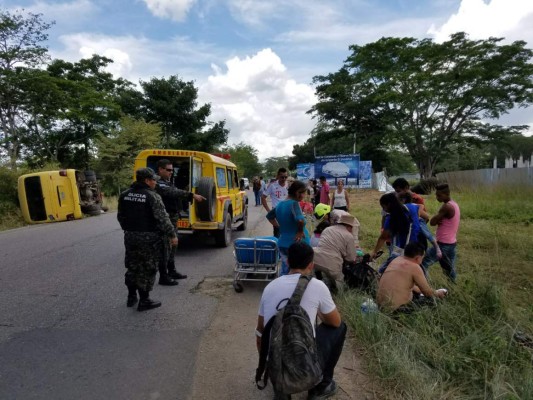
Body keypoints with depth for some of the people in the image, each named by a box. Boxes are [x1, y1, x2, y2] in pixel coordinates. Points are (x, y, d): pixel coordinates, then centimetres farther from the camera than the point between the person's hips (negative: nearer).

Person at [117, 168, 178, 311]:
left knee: (133, 267, 19)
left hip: (130, 236, 7)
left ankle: (131, 297, 31)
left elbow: (120, 217, 15)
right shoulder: (152, 196, -16)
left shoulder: (124, 195, 6)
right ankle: (144, 301, 12)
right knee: (147, 269, 4)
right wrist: (172, 235, -12)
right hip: (149, 238, -6)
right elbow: (162, 219, -18)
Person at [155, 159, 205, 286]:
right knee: (165, 247, -4)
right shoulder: (158, 184, -17)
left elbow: (176, 194, 11)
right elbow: (174, 193, -30)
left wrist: (192, 197, -2)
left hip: (173, 219, 10)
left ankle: (172, 271, 31)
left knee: (172, 246, 17)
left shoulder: (168, 183, 17)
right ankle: (163, 277, 5)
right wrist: (192, 195, -36)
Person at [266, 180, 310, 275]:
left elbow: (269, 216, 23)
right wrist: (300, 231, -16)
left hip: (283, 244, 7)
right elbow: (300, 220, -34)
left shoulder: (280, 204, 6)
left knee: (284, 273, 18)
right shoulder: (294, 203, -17)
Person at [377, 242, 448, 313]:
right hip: (396, 308, -7)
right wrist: (437, 293, 18)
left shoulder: (396, 260, 8)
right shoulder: (415, 267, -14)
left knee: (415, 291, 28)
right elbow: (427, 292, -2)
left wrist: (419, 290, 31)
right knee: (430, 298, 7)